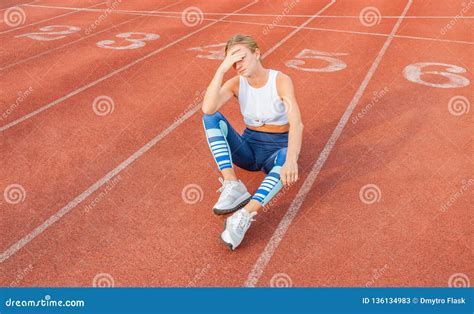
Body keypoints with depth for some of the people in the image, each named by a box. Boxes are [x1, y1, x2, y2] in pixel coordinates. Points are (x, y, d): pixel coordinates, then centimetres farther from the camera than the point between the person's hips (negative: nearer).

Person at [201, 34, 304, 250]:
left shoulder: (281, 80, -14)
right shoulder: (236, 83, -5)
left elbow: (296, 122, -30)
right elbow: (207, 109, -25)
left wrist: (291, 160, -46)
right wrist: (221, 69, -27)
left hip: (277, 150, -3)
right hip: (248, 147, 3)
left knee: (286, 157, -40)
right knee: (211, 118, -21)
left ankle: (244, 216, -49)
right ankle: (233, 185, -32)